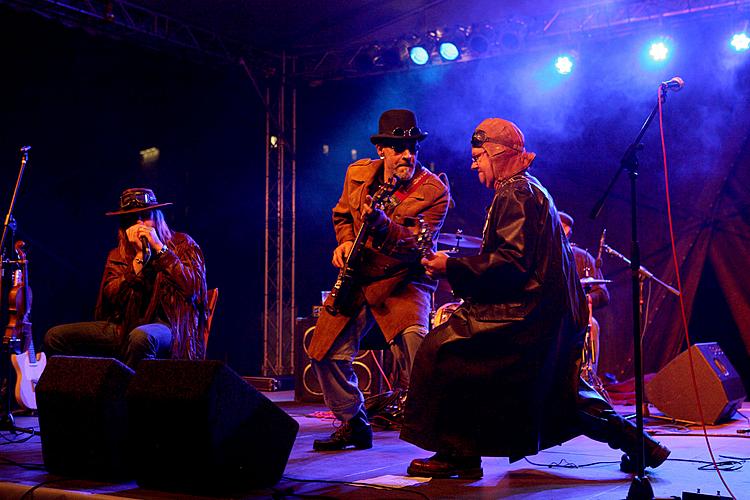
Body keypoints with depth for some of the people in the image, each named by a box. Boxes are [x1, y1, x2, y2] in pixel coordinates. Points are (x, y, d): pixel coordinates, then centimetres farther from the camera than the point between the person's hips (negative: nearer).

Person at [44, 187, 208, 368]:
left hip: (167, 328, -4)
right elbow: (112, 297, -2)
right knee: (55, 336, -7)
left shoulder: (181, 244, 8)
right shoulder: (118, 255, 15)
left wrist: (159, 247, -7)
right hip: (124, 329, 5)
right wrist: (140, 255, -6)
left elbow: (193, 286, -9)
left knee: (140, 336, -40)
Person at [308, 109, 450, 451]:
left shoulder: (434, 191, -15)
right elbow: (342, 214, 19)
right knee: (327, 352, 5)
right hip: (357, 278, 5)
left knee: (414, 342, -29)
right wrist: (346, 241, -1)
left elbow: (416, 244, -24)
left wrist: (382, 224, -41)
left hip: (404, 281, -5)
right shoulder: (358, 174, -1)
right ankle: (354, 425, 24)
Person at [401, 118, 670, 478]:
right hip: (552, 313, 11)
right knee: (558, 395, 19)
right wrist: (457, 266, 21)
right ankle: (638, 444, 23)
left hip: (528, 313, -11)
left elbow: (511, 262, -20)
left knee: (442, 351, -11)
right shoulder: (531, 189, 21)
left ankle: (459, 453, -8)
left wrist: (452, 267, -17)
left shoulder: (515, 194, -11)